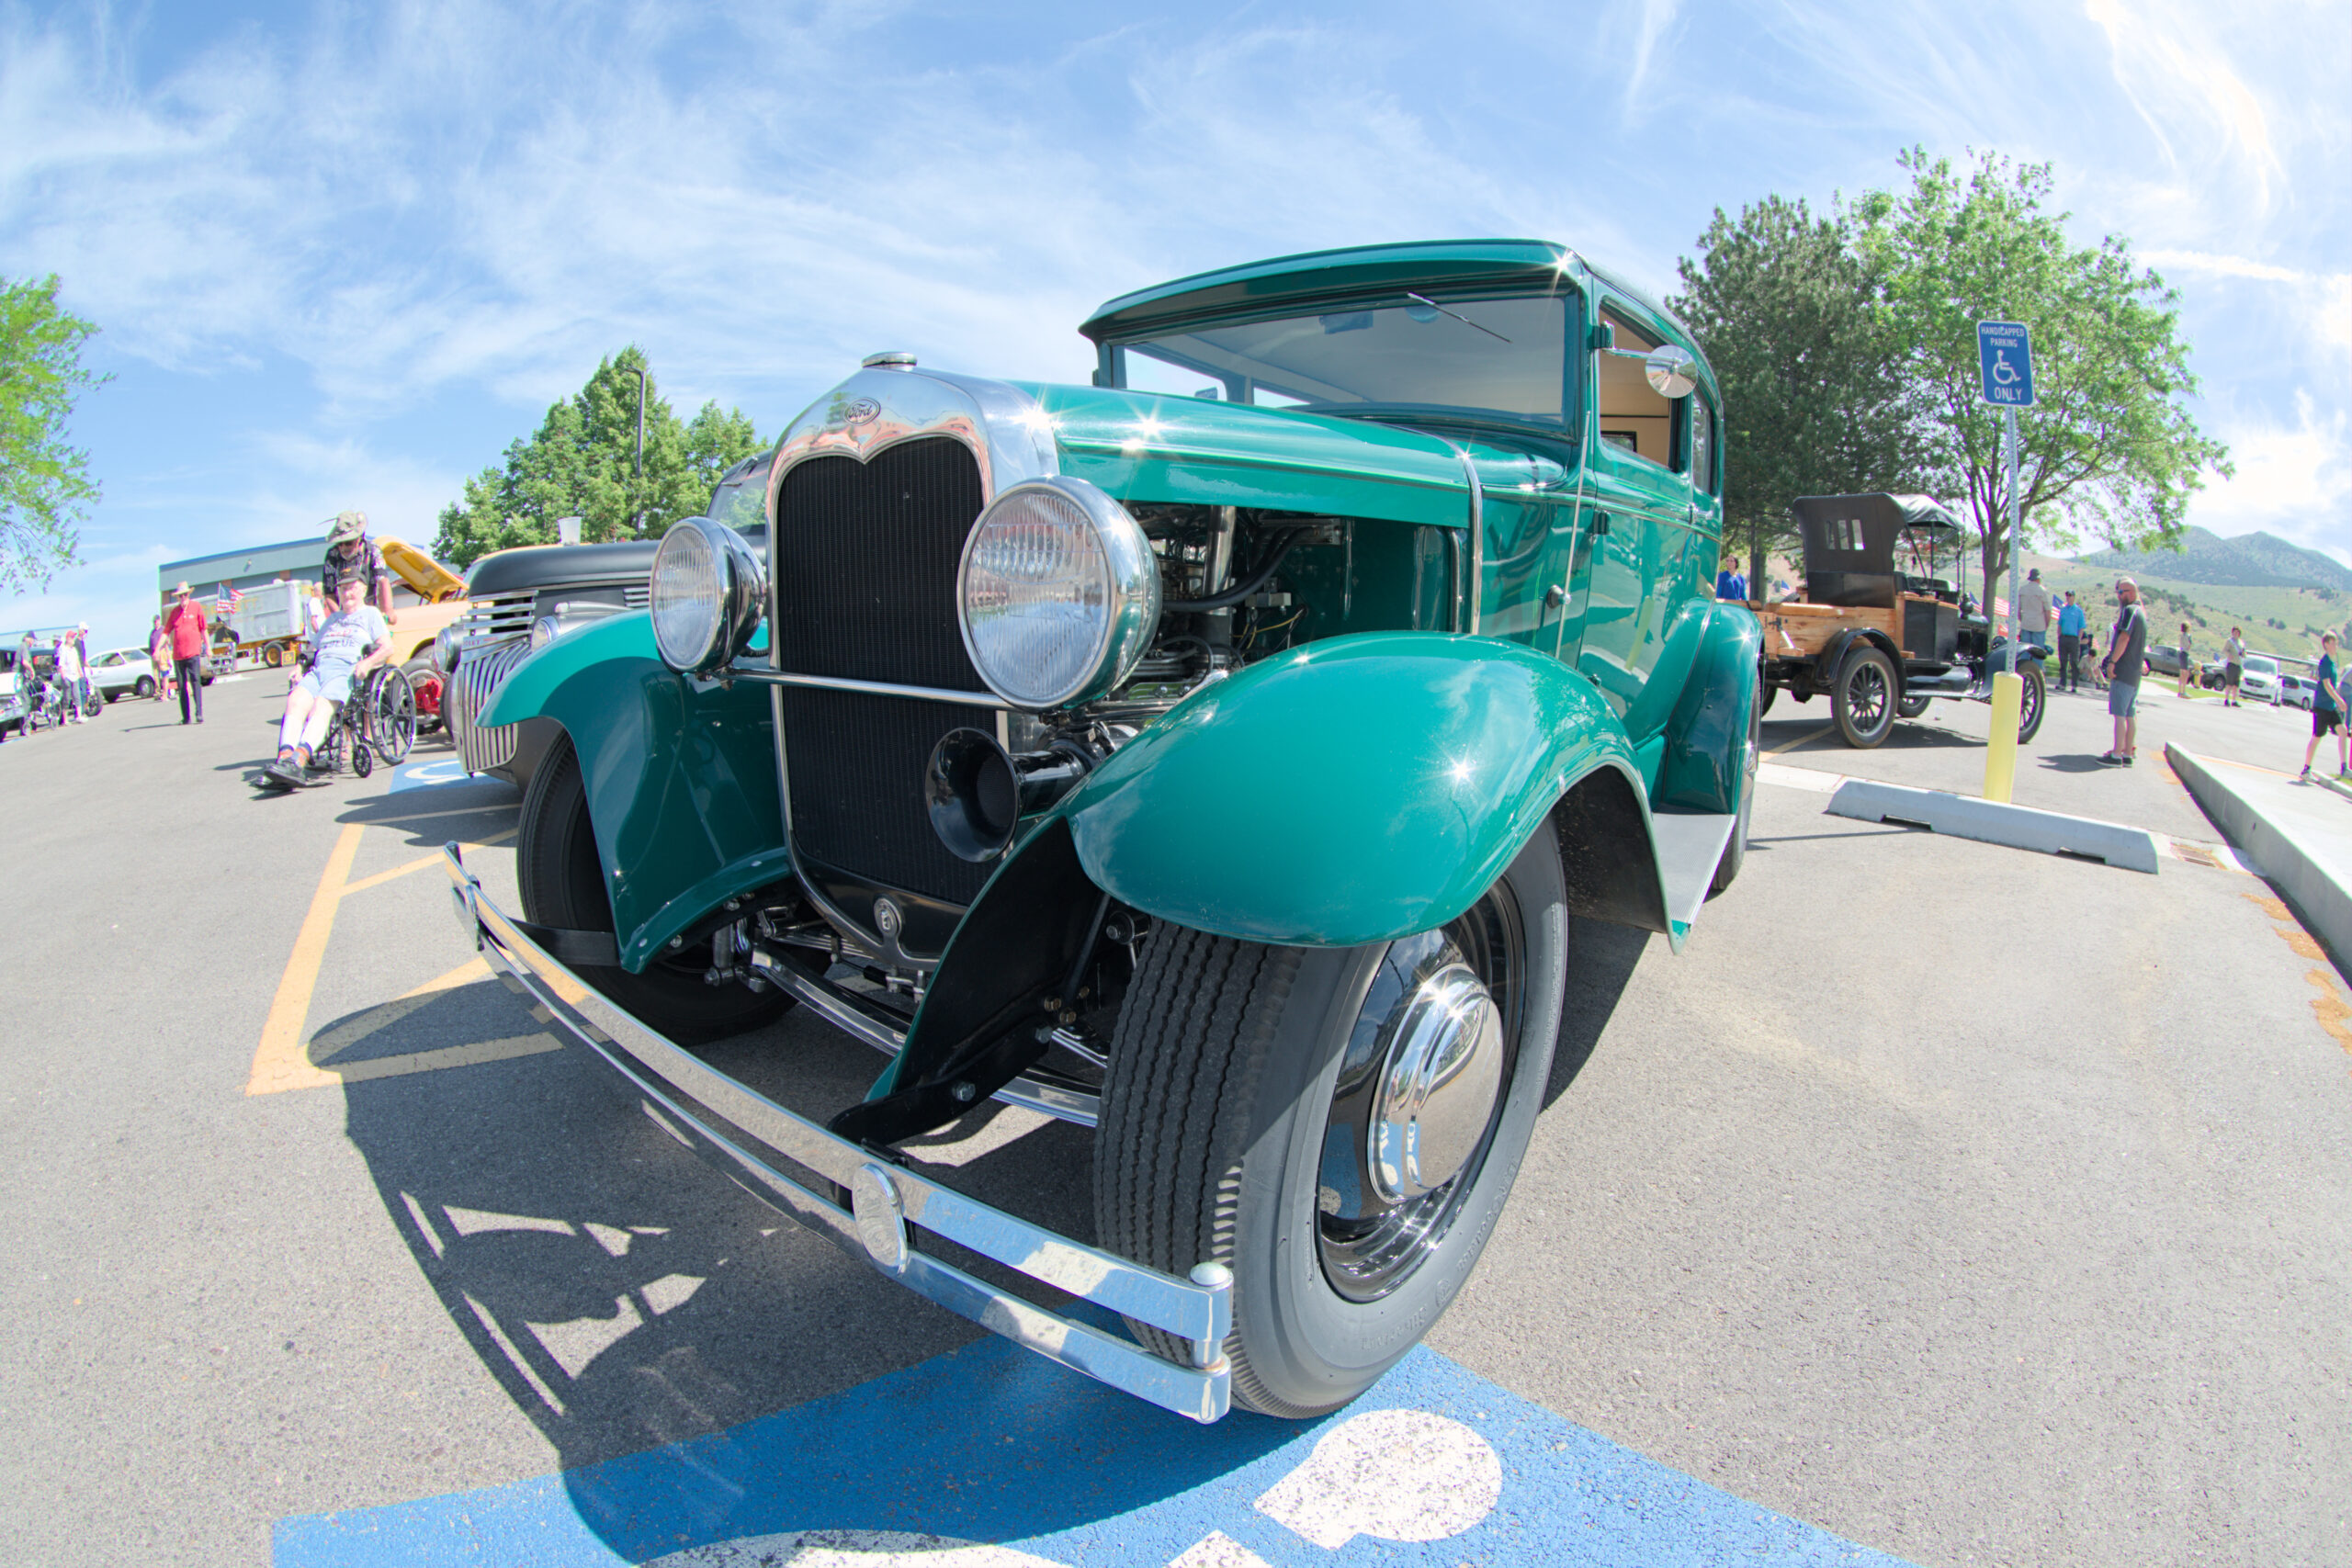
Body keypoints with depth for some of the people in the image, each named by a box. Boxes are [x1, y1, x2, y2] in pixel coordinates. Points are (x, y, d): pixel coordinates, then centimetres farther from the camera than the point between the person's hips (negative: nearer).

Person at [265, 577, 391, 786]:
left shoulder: (370, 614, 19)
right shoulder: (333, 618, 37)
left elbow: (387, 648, 4)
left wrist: (367, 663, -15)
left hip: (347, 670, -5)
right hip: (318, 669, 5)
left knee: (321, 707, -32)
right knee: (296, 701, -27)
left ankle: (299, 760, -50)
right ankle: (285, 757, -43)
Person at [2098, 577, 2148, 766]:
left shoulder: (2129, 611, -11)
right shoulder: (2141, 613, 19)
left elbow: (2124, 638, -22)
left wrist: (2112, 662, -21)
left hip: (2123, 671, -9)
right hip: (2135, 673, 9)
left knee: (2120, 714, -9)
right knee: (2130, 715, 10)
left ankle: (2117, 755, -11)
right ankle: (2127, 754, 13)